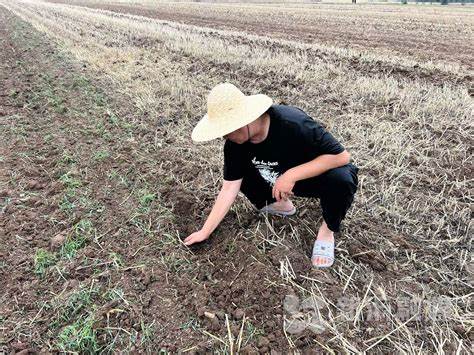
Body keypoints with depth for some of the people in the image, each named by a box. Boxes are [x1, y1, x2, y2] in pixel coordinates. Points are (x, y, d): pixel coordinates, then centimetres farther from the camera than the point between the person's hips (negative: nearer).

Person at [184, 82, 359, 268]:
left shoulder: (294, 124, -36)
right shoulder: (234, 143, -18)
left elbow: (342, 156, -33)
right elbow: (229, 188, -12)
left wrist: (291, 175, -37)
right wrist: (205, 232, -12)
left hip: (315, 174, -5)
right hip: (279, 180, 5)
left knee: (342, 180, -37)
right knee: (235, 173, -9)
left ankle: (327, 230, -7)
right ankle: (280, 204, 11)